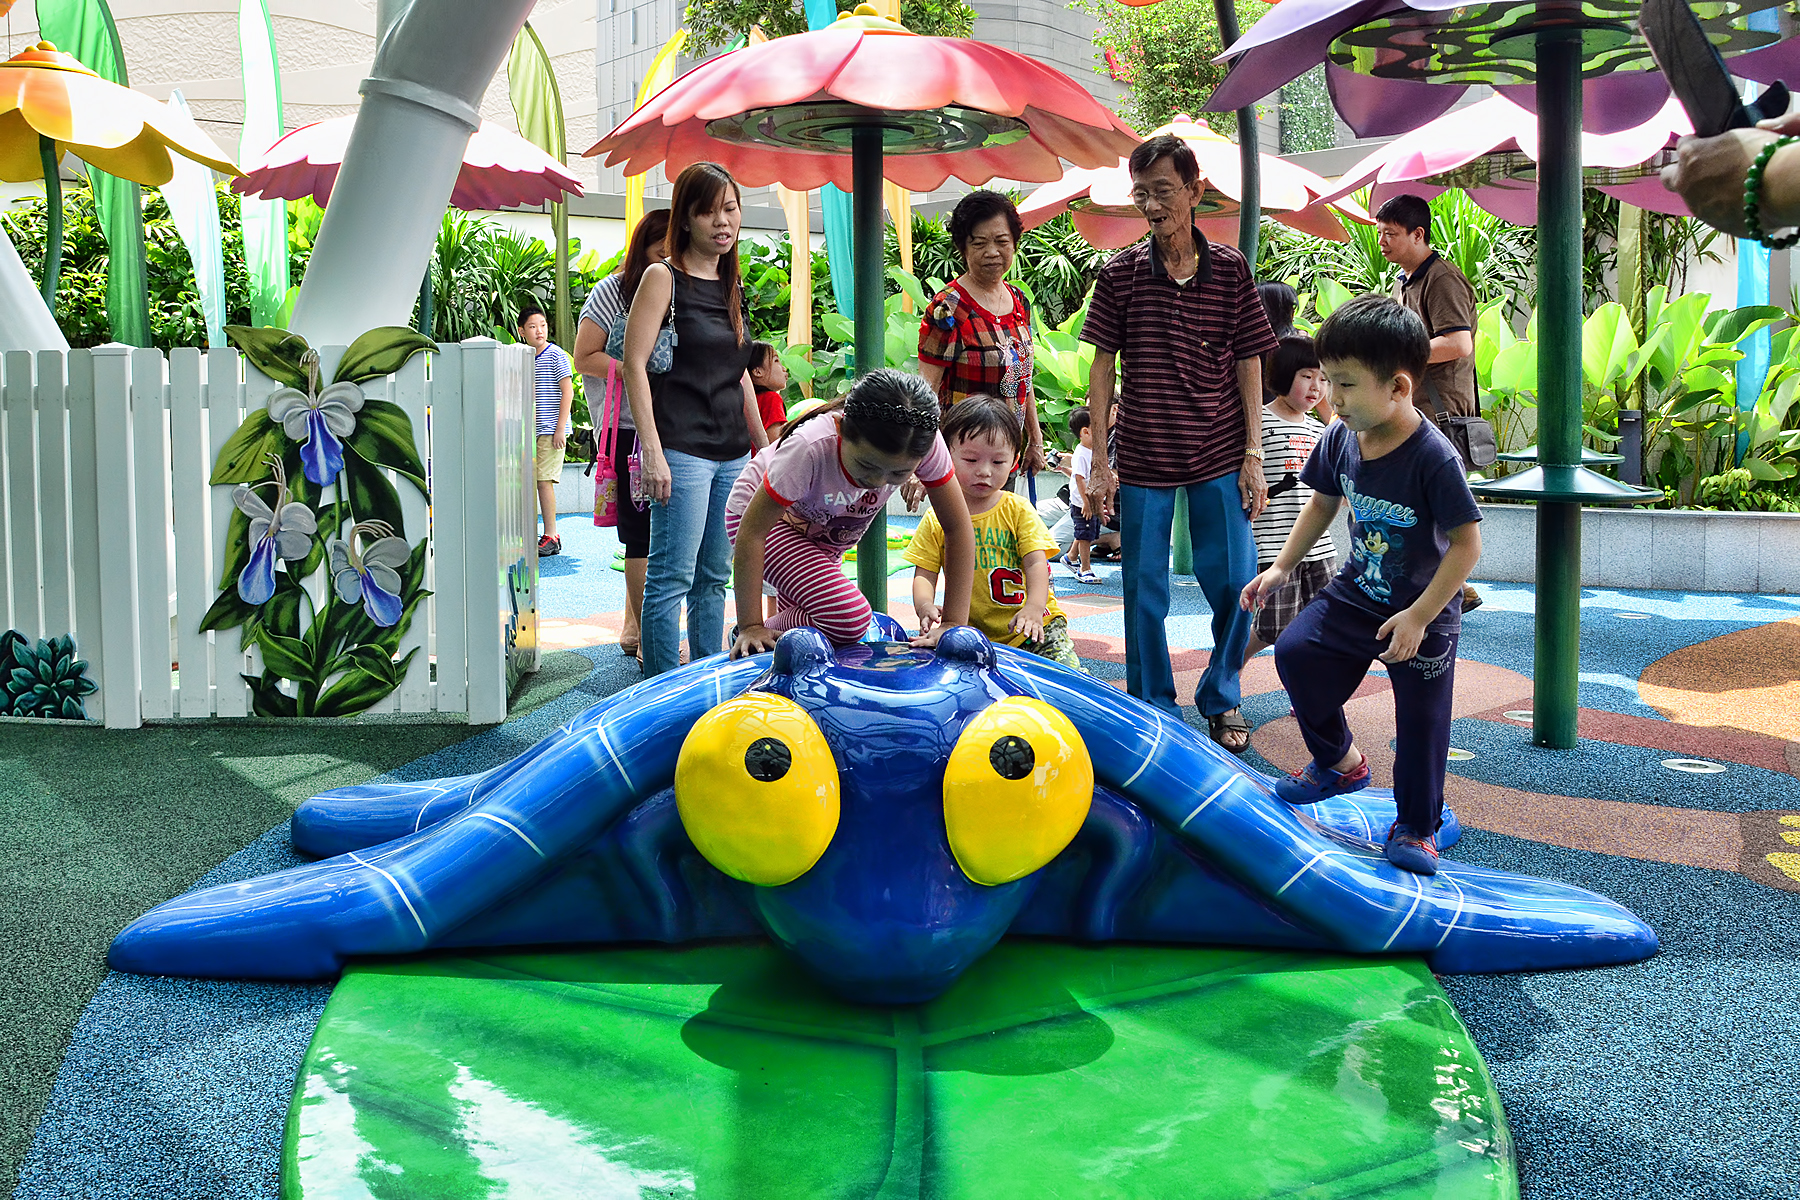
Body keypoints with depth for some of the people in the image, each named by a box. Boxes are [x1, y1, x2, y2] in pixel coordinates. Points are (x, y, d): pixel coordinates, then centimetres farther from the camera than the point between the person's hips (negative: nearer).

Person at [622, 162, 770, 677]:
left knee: (714, 577, 11)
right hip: (682, 450, -7)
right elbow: (635, 364, -10)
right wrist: (653, 450, -17)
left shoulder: (730, 283, 16)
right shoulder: (662, 277, -4)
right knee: (672, 577, -6)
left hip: (732, 453, 7)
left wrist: (764, 446, 21)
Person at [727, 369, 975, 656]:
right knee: (849, 619, -23)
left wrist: (953, 624, -24)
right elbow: (752, 532, -32)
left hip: (824, 534, 5)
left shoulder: (925, 442, -31)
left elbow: (957, 528, -20)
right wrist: (751, 627, -30)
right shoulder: (810, 448, -41)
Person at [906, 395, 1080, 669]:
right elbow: (924, 574, 1)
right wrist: (925, 606, -23)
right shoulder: (936, 520, 3)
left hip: (1024, 626, -1)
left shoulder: (1018, 510, 2)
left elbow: (1036, 563, -6)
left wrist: (1034, 607, -26)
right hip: (968, 631, 1)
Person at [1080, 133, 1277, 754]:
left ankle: (1220, 698, 25)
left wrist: (1253, 456, -1)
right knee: (1145, 592, 4)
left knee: (1235, 585, 3)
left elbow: (1249, 366, 4)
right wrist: (1099, 461, -2)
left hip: (1219, 455, 0)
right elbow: (1102, 367, 2)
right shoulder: (1120, 273, 0)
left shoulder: (1230, 270, 1)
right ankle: (1153, 712, 19)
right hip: (1142, 458, 0)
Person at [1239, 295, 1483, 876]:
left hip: (1425, 612, -6)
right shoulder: (1339, 438, -9)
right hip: (1356, 593, 6)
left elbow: (1466, 544, -22)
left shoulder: (1434, 457, -27)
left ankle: (1418, 826, 23)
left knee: (1421, 719, 2)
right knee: (1296, 651, -6)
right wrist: (1281, 568, 6)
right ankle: (1341, 762, 17)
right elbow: (1322, 504, 11)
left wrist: (1417, 617, -23)